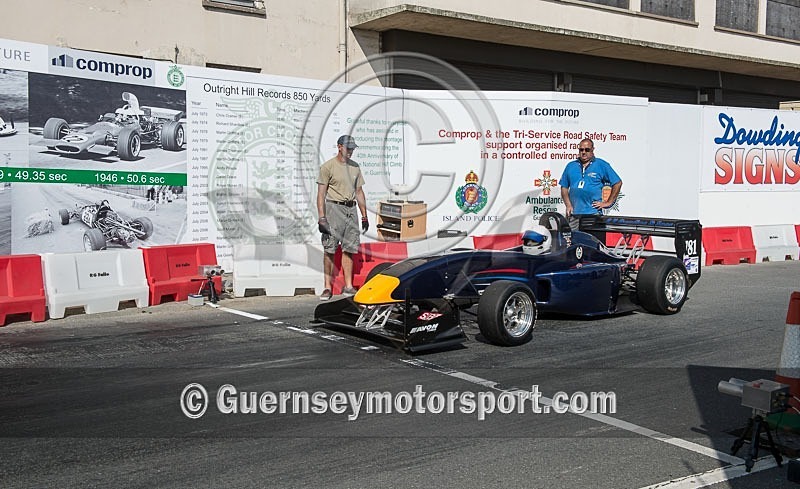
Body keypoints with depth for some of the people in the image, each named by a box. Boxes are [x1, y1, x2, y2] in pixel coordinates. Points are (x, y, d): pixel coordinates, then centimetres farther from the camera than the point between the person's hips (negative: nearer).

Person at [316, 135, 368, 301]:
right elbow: (321, 194, -8)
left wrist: (364, 216, 14)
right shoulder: (328, 166, -5)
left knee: (349, 249, 6)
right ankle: (328, 287, 0)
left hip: (351, 209, 6)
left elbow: (359, 192, 18)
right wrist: (322, 217, -16)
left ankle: (348, 286, 12)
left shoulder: (355, 167, 14)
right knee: (330, 249, -4)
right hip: (334, 208, -6)